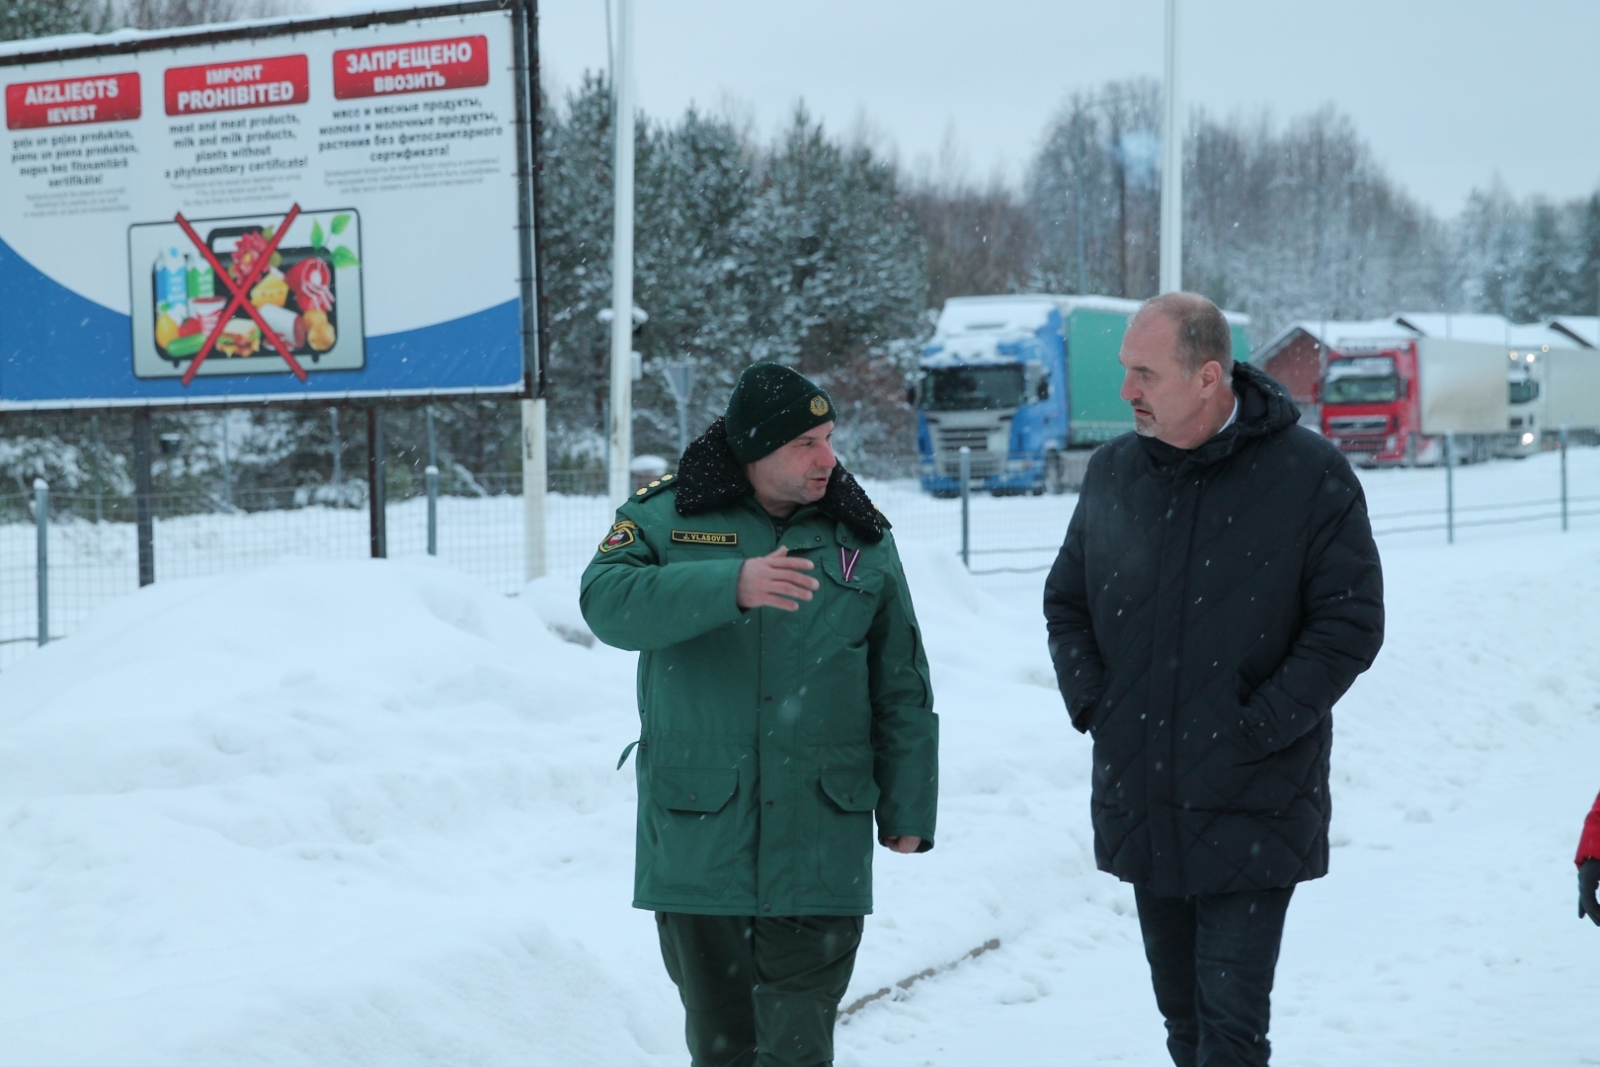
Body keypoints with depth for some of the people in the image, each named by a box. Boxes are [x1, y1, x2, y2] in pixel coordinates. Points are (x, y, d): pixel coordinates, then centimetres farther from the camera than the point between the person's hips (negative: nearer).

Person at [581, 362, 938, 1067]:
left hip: (817, 844, 0)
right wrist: (732, 585, -29)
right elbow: (608, 602, -17)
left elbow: (902, 691, 11)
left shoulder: (862, 539, 8)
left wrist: (907, 811, 8)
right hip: (697, 836, 0)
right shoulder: (665, 520, 2)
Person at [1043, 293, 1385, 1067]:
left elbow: (1350, 622, -7)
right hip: (1139, 802, 5)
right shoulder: (1113, 471, 6)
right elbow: (1066, 602, 17)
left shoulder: (1308, 474, -7)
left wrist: (1260, 727, -14)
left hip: (1251, 807, -5)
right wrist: (1090, 700, 1)